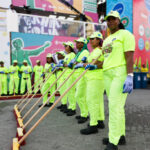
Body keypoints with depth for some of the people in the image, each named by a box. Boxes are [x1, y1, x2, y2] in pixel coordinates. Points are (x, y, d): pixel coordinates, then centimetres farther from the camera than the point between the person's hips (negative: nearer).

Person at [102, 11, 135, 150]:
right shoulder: (106, 39, 22)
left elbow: (129, 57, -14)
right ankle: (120, 136, 22)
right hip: (107, 74, 8)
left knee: (115, 105, -12)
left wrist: (129, 77, -22)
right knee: (115, 105, 10)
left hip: (121, 73, -8)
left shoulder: (125, 34, -2)